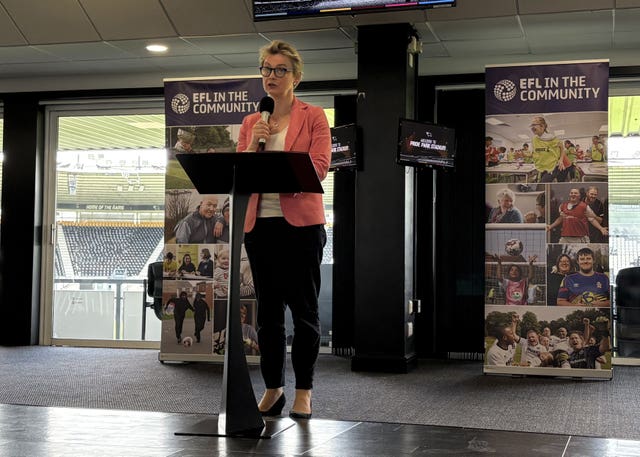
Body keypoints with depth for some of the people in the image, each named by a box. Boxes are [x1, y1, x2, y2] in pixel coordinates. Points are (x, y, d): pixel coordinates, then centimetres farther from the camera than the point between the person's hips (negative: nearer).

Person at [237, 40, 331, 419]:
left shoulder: (314, 117, 2)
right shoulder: (251, 122, 14)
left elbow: (319, 167, -10)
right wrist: (253, 143, -7)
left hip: (301, 224, -4)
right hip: (260, 224, 4)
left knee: (304, 308, 1)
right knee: (268, 309, 9)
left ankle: (304, 391, 10)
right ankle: (273, 388, 19)